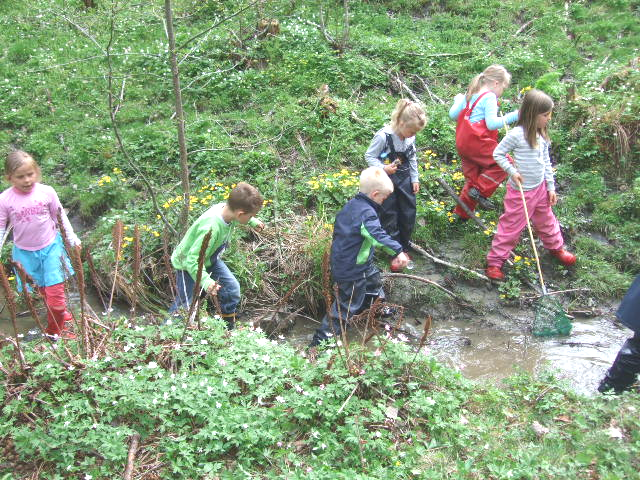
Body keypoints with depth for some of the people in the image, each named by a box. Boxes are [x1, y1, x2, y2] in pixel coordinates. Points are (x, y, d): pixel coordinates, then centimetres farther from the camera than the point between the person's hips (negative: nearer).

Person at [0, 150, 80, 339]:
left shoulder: (46, 192, -11)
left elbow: (61, 217, 2)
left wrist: (73, 239, 8)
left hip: (51, 247, -1)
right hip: (25, 252, 1)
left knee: (55, 291, -3)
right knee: (43, 291, 8)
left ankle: (54, 328, 18)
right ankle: (64, 318, 31)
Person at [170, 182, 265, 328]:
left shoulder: (226, 208, -20)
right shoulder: (211, 228, -43)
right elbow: (192, 260, -40)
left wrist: (253, 222, 9)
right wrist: (206, 281, -52)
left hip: (210, 259, 8)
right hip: (187, 264, -8)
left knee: (232, 289, 6)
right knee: (184, 307, -3)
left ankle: (229, 328, 26)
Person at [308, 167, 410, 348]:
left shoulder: (350, 205, 4)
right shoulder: (366, 213, -26)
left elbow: (338, 227, 21)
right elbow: (377, 234, -43)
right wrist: (397, 251, -50)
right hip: (352, 269, -10)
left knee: (373, 279, 31)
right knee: (348, 304, 1)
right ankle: (322, 338, 7)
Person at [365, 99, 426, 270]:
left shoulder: (410, 137, -5)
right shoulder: (383, 136, -23)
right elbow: (369, 156, -14)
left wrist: (415, 179, 10)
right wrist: (383, 168, -28)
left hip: (405, 179, 6)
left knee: (408, 215, 11)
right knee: (389, 218, 3)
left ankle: (404, 249, 30)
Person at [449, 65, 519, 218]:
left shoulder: (470, 95, 15)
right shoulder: (489, 97, -10)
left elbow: (453, 114, 18)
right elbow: (492, 123, -19)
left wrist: (458, 100, 36)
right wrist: (512, 116, -17)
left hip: (462, 142, 9)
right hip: (478, 142, -9)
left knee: (472, 177, 18)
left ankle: (462, 212, 25)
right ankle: (479, 191, -9)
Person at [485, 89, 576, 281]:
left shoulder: (542, 135, 1)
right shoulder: (517, 134, -22)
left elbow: (546, 162, 9)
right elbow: (498, 153, -13)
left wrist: (551, 187, 10)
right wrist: (512, 172, -20)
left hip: (540, 188, 7)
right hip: (520, 191, -7)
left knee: (546, 221, 25)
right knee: (511, 226, 3)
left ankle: (556, 247, 49)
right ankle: (494, 261, 16)